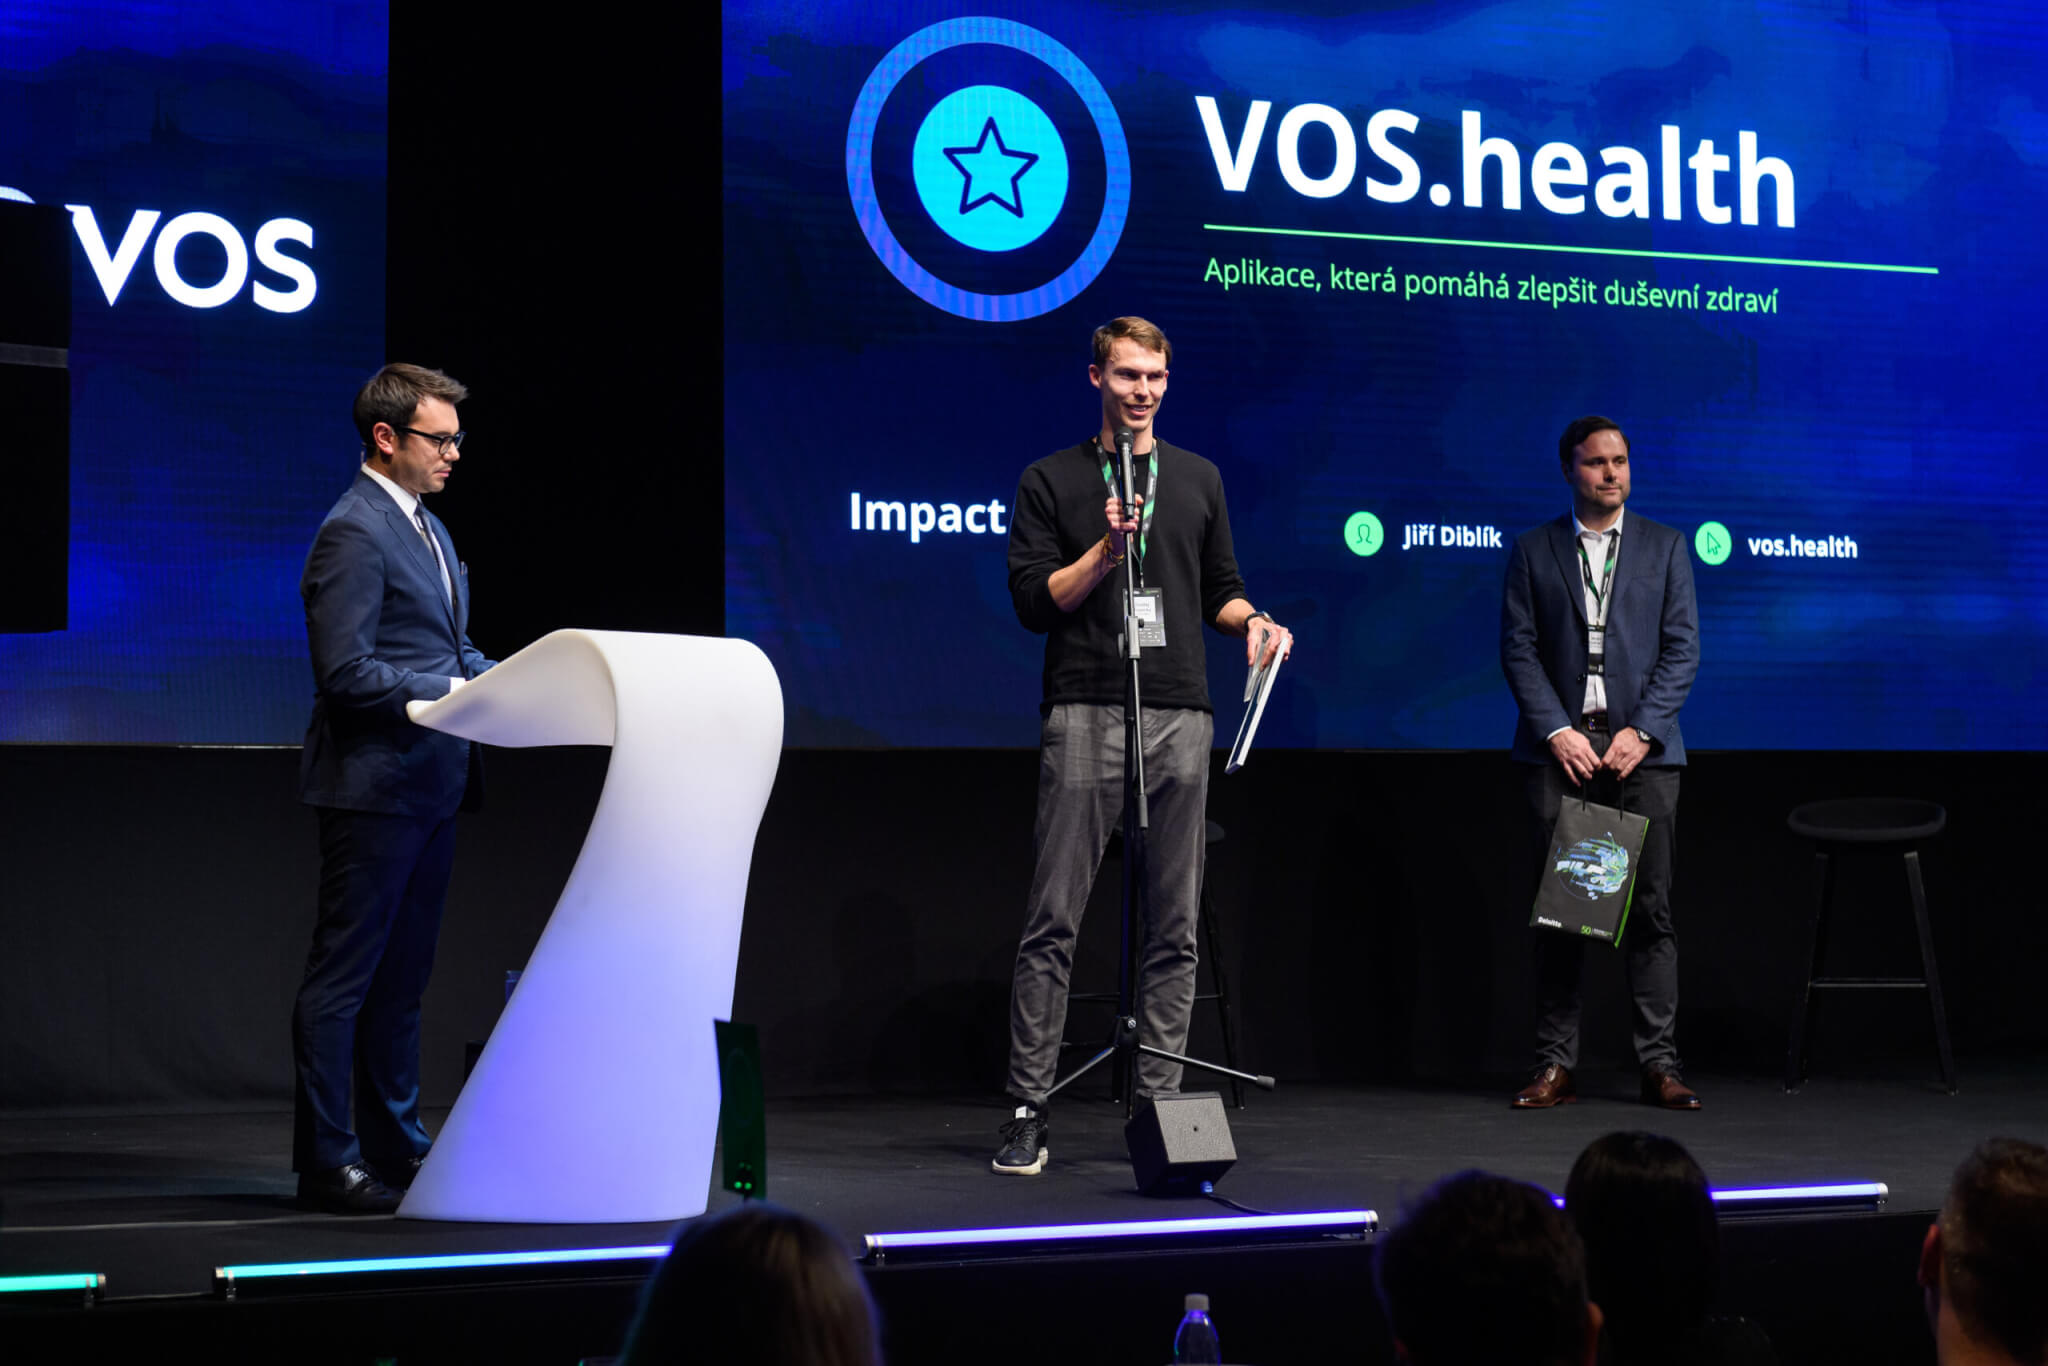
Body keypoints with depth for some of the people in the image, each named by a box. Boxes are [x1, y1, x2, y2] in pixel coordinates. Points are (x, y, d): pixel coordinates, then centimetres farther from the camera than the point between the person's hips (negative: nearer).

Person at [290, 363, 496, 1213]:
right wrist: (457, 691, -20)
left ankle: (396, 1146, 23)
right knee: (342, 977, -3)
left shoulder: (426, 528, 17)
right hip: (374, 784, -10)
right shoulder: (353, 533, -14)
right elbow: (347, 673, -20)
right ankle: (326, 1163, 3)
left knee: (401, 977, 15)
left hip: (430, 786, 10)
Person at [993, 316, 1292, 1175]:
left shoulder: (1198, 480, 17)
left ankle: (1159, 1104, 8)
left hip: (1180, 716, 3)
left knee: (1174, 926, 2)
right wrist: (1109, 548, -11)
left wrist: (1251, 620, 1)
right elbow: (1034, 602, 0)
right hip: (1084, 714, -3)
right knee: (1053, 921, -7)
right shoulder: (1051, 482, 7)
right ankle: (1029, 1111, -4)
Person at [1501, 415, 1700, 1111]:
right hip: (1559, 745, 0)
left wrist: (1641, 731, -9)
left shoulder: (1664, 546, 10)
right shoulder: (1533, 551, 9)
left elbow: (1683, 648, 3)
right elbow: (1518, 649, 3)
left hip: (1641, 746, 0)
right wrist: (1558, 731, -10)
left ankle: (1659, 1063, 2)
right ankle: (1555, 1065, 4)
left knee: (1650, 906, -2)